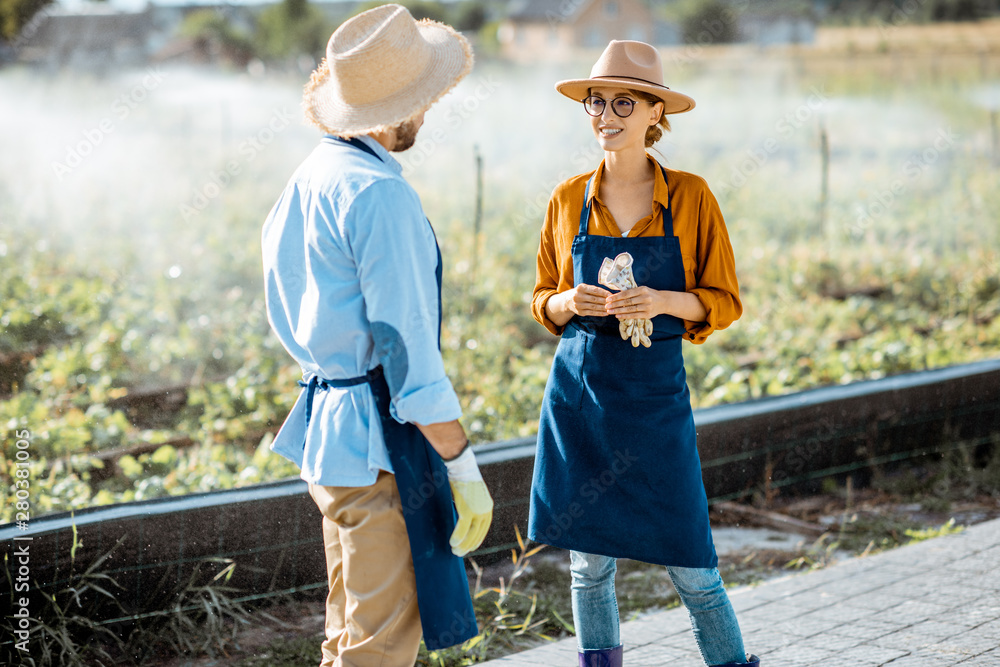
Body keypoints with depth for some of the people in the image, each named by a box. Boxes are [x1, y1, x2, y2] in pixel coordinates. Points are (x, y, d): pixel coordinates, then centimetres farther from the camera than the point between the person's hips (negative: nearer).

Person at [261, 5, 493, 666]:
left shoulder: (306, 180, 11)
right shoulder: (381, 195, -18)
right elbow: (408, 347, -21)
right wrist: (464, 469, -17)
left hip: (323, 425, 10)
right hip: (379, 438, -10)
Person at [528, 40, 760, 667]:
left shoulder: (690, 196, -1)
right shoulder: (569, 199, 4)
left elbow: (725, 302, 1)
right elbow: (543, 300, 12)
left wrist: (664, 301, -17)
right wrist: (569, 302, -11)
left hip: (657, 392, -2)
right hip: (580, 394, 2)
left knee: (689, 563, 0)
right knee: (591, 564, 7)